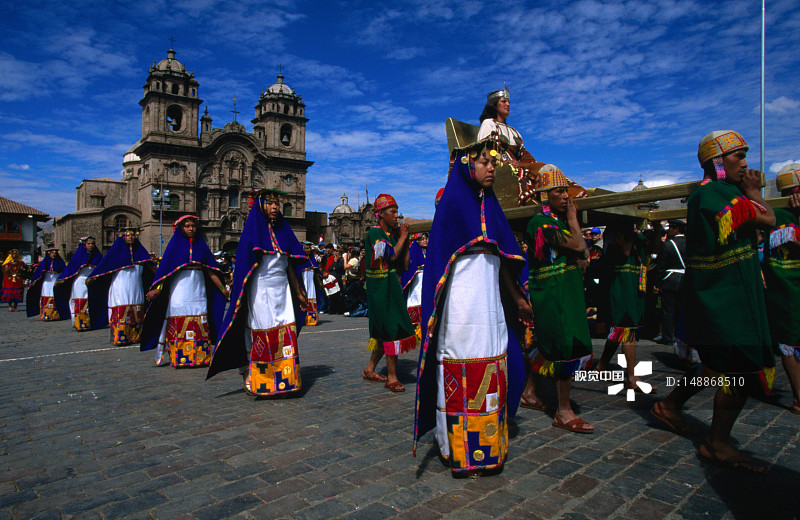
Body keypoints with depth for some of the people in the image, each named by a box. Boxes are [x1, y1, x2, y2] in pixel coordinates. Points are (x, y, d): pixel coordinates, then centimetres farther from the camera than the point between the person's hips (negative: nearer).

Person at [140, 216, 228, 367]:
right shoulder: (175, 245, 4)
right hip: (179, 291, -3)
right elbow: (164, 268, -4)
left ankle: (200, 357, 5)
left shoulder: (201, 245, 11)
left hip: (198, 291, 3)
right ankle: (179, 358, 2)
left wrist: (222, 288, 7)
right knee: (179, 326, -4)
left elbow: (210, 270, 11)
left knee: (199, 326, 1)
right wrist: (157, 289, -17)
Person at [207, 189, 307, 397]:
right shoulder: (252, 231, 0)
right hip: (261, 289, -5)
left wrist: (299, 293, 15)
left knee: (285, 334, 1)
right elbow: (246, 266, -6)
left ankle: (284, 379, 8)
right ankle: (252, 377, 8)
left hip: (282, 289, 5)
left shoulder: (283, 230, 14)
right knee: (260, 334, -4)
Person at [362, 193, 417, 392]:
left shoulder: (392, 234, 14)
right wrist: (403, 237, -7)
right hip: (380, 288, -8)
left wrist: (406, 240, 4)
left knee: (386, 330, 12)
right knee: (392, 328, -8)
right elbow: (392, 255, -20)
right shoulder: (374, 233, -9)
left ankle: (370, 370, 24)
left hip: (392, 286, 8)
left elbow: (403, 265, 12)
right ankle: (391, 377, 0)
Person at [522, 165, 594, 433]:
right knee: (569, 347, -9)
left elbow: (584, 253, 15)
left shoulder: (559, 220, 15)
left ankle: (529, 391, 31)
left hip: (567, 293, 9)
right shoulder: (541, 222, -14)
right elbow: (577, 245, -21)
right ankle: (563, 412, 1)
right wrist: (573, 219, -6)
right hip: (552, 294, -9)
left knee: (549, 345, 16)